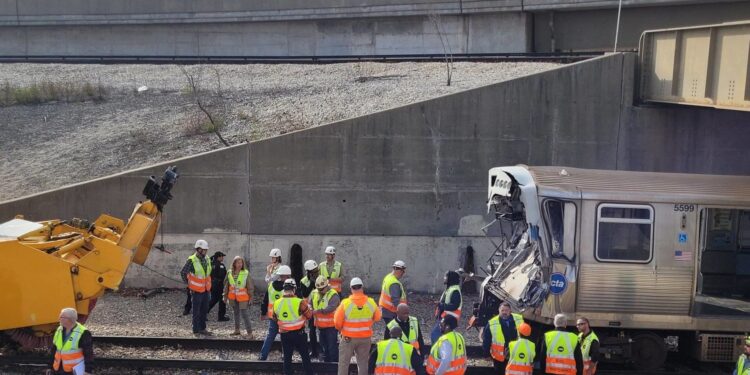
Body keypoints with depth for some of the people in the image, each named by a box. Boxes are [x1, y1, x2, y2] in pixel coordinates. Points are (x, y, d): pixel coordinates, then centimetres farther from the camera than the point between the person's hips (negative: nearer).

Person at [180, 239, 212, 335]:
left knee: (204, 310, 13)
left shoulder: (207, 259, 2)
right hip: (197, 291, -6)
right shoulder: (191, 260, -17)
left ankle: (202, 328, 24)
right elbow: (183, 273, -9)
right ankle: (196, 330, 10)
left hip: (206, 290, 6)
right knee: (196, 311, 2)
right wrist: (189, 285, -4)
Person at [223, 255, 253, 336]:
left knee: (245, 315, -8)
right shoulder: (230, 273, 1)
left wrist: (250, 296, -3)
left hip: (243, 298, -4)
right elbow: (226, 285, 10)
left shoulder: (246, 273, -9)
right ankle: (237, 330, 31)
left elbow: (249, 286, -3)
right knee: (236, 313, 17)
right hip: (233, 297, 4)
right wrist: (225, 296, 11)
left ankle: (250, 332, -5)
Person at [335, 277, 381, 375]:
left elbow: (337, 321, -11)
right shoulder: (371, 302, -9)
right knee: (363, 363, 13)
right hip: (365, 338, 2)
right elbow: (377, 317, 5)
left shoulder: (345, 303, -17)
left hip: (348, 338, -2)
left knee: (344, 362, 9)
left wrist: (340, 329, 10)